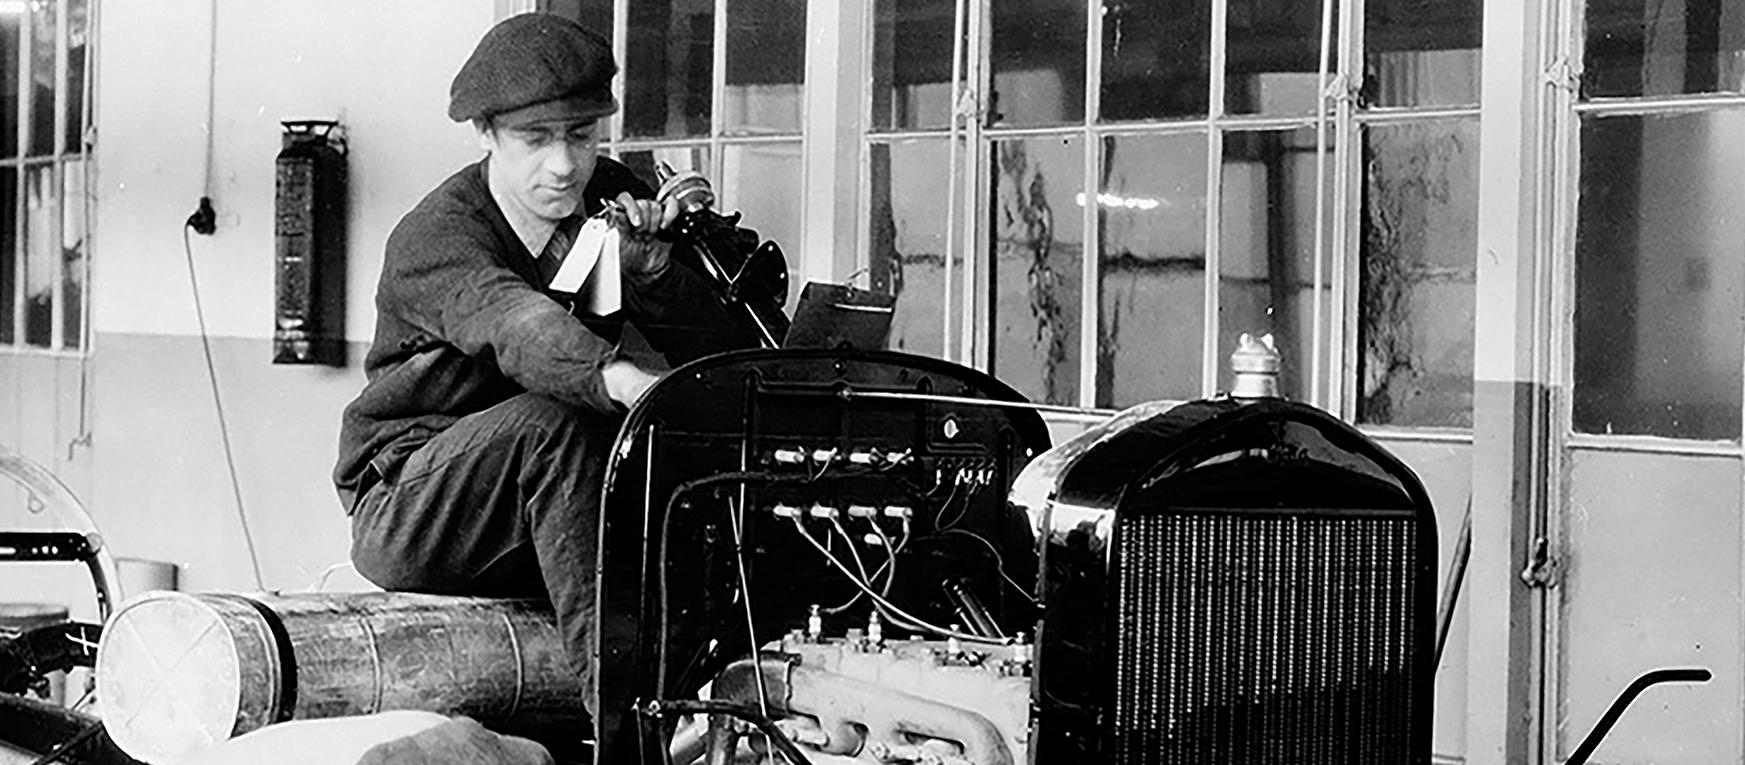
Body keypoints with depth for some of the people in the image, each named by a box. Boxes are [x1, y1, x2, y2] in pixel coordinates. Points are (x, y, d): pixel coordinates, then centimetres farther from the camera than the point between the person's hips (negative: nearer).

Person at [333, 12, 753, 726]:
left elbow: (718, 351, -1)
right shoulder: (433, 239, -17)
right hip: (404, 516, -5)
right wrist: (626, 381, -61)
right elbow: (519, 328, -41)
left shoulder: (610, 198, 2)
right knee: (554, 419, -34)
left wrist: (650, 267, -21)